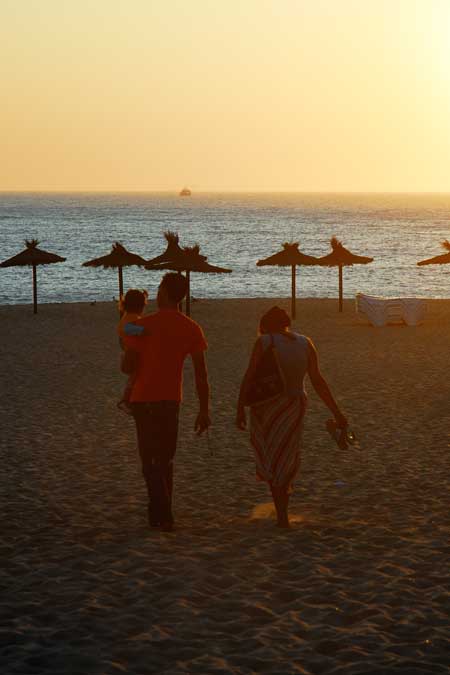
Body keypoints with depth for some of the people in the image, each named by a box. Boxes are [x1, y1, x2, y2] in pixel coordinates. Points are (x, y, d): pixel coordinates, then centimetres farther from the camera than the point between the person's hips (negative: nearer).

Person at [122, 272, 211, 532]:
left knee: (150, 461, 0)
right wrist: (204, 411, 3)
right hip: (171, 400, 3)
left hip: (144, 400, -3)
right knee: (165, 460, 17)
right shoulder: (192, 329, -1)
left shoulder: (143, 325, -11)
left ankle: (164, 516, -10)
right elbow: (201, 374, -2)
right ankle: (159, 511, 22)